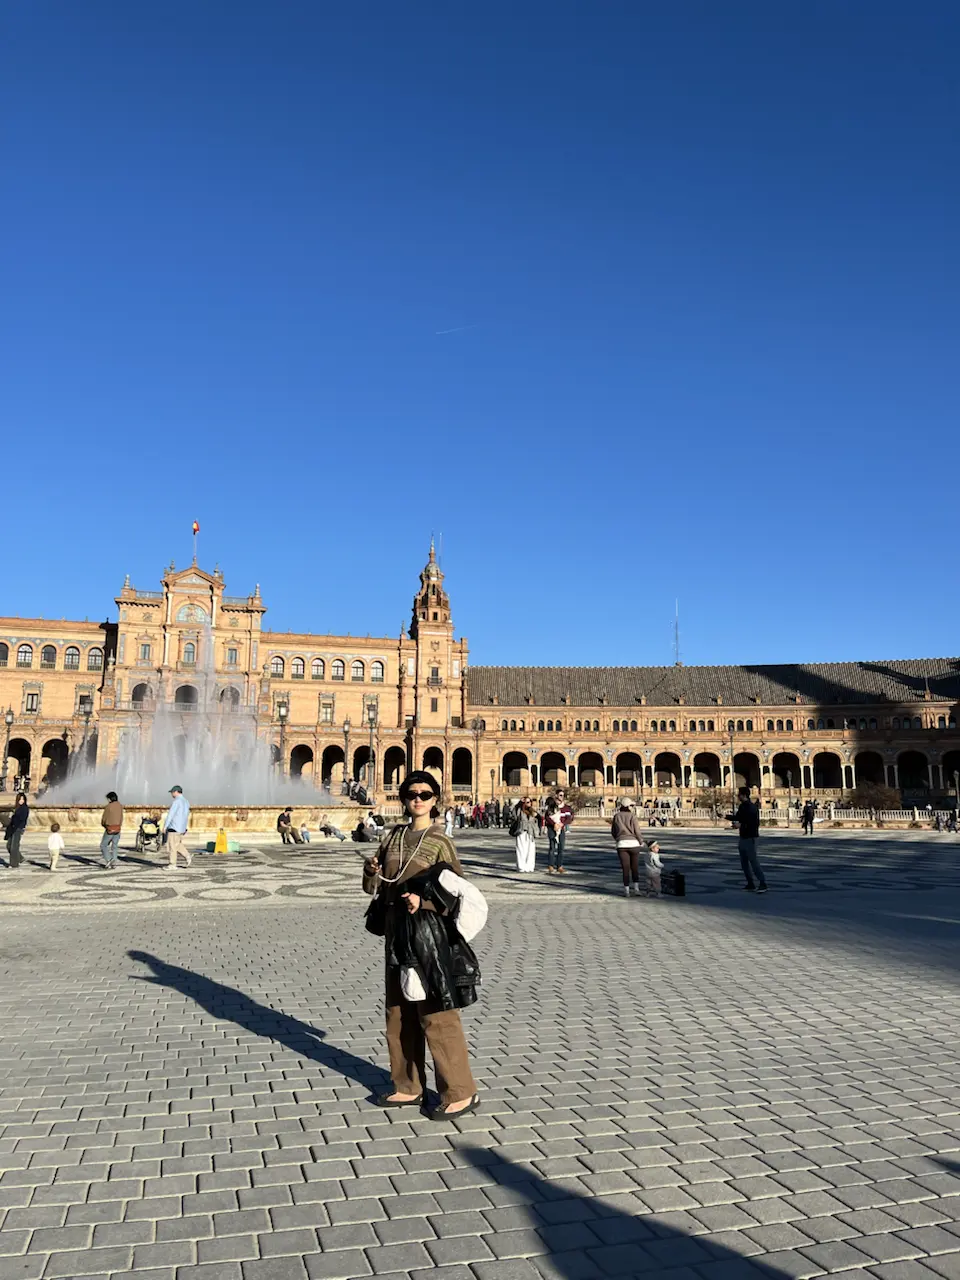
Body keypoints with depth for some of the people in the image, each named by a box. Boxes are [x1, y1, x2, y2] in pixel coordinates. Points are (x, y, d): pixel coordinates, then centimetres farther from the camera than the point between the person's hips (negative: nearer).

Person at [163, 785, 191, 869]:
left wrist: (165, 826, -14)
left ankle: (173, 865, 1)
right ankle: (188, 856, 7)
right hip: (182, 827, 9)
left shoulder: (176, 801, -14)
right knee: (177, 844, 18)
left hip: (174, 827, -9)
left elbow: (170, 814, -18)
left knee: (172, 846, -3)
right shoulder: (186, 801, 15)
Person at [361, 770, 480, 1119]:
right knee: (399, 1014, 15)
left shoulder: (441, 841, -8)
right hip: (396, 930, 6)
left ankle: (461, 1093, 9)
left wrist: (423, 901, -26)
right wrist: (371, 872, -13)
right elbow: (374, 888, 9)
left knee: (436, 1015, -2)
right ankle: (408, 1087, 29)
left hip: (429, 933, -6)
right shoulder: (393, 836, 8)